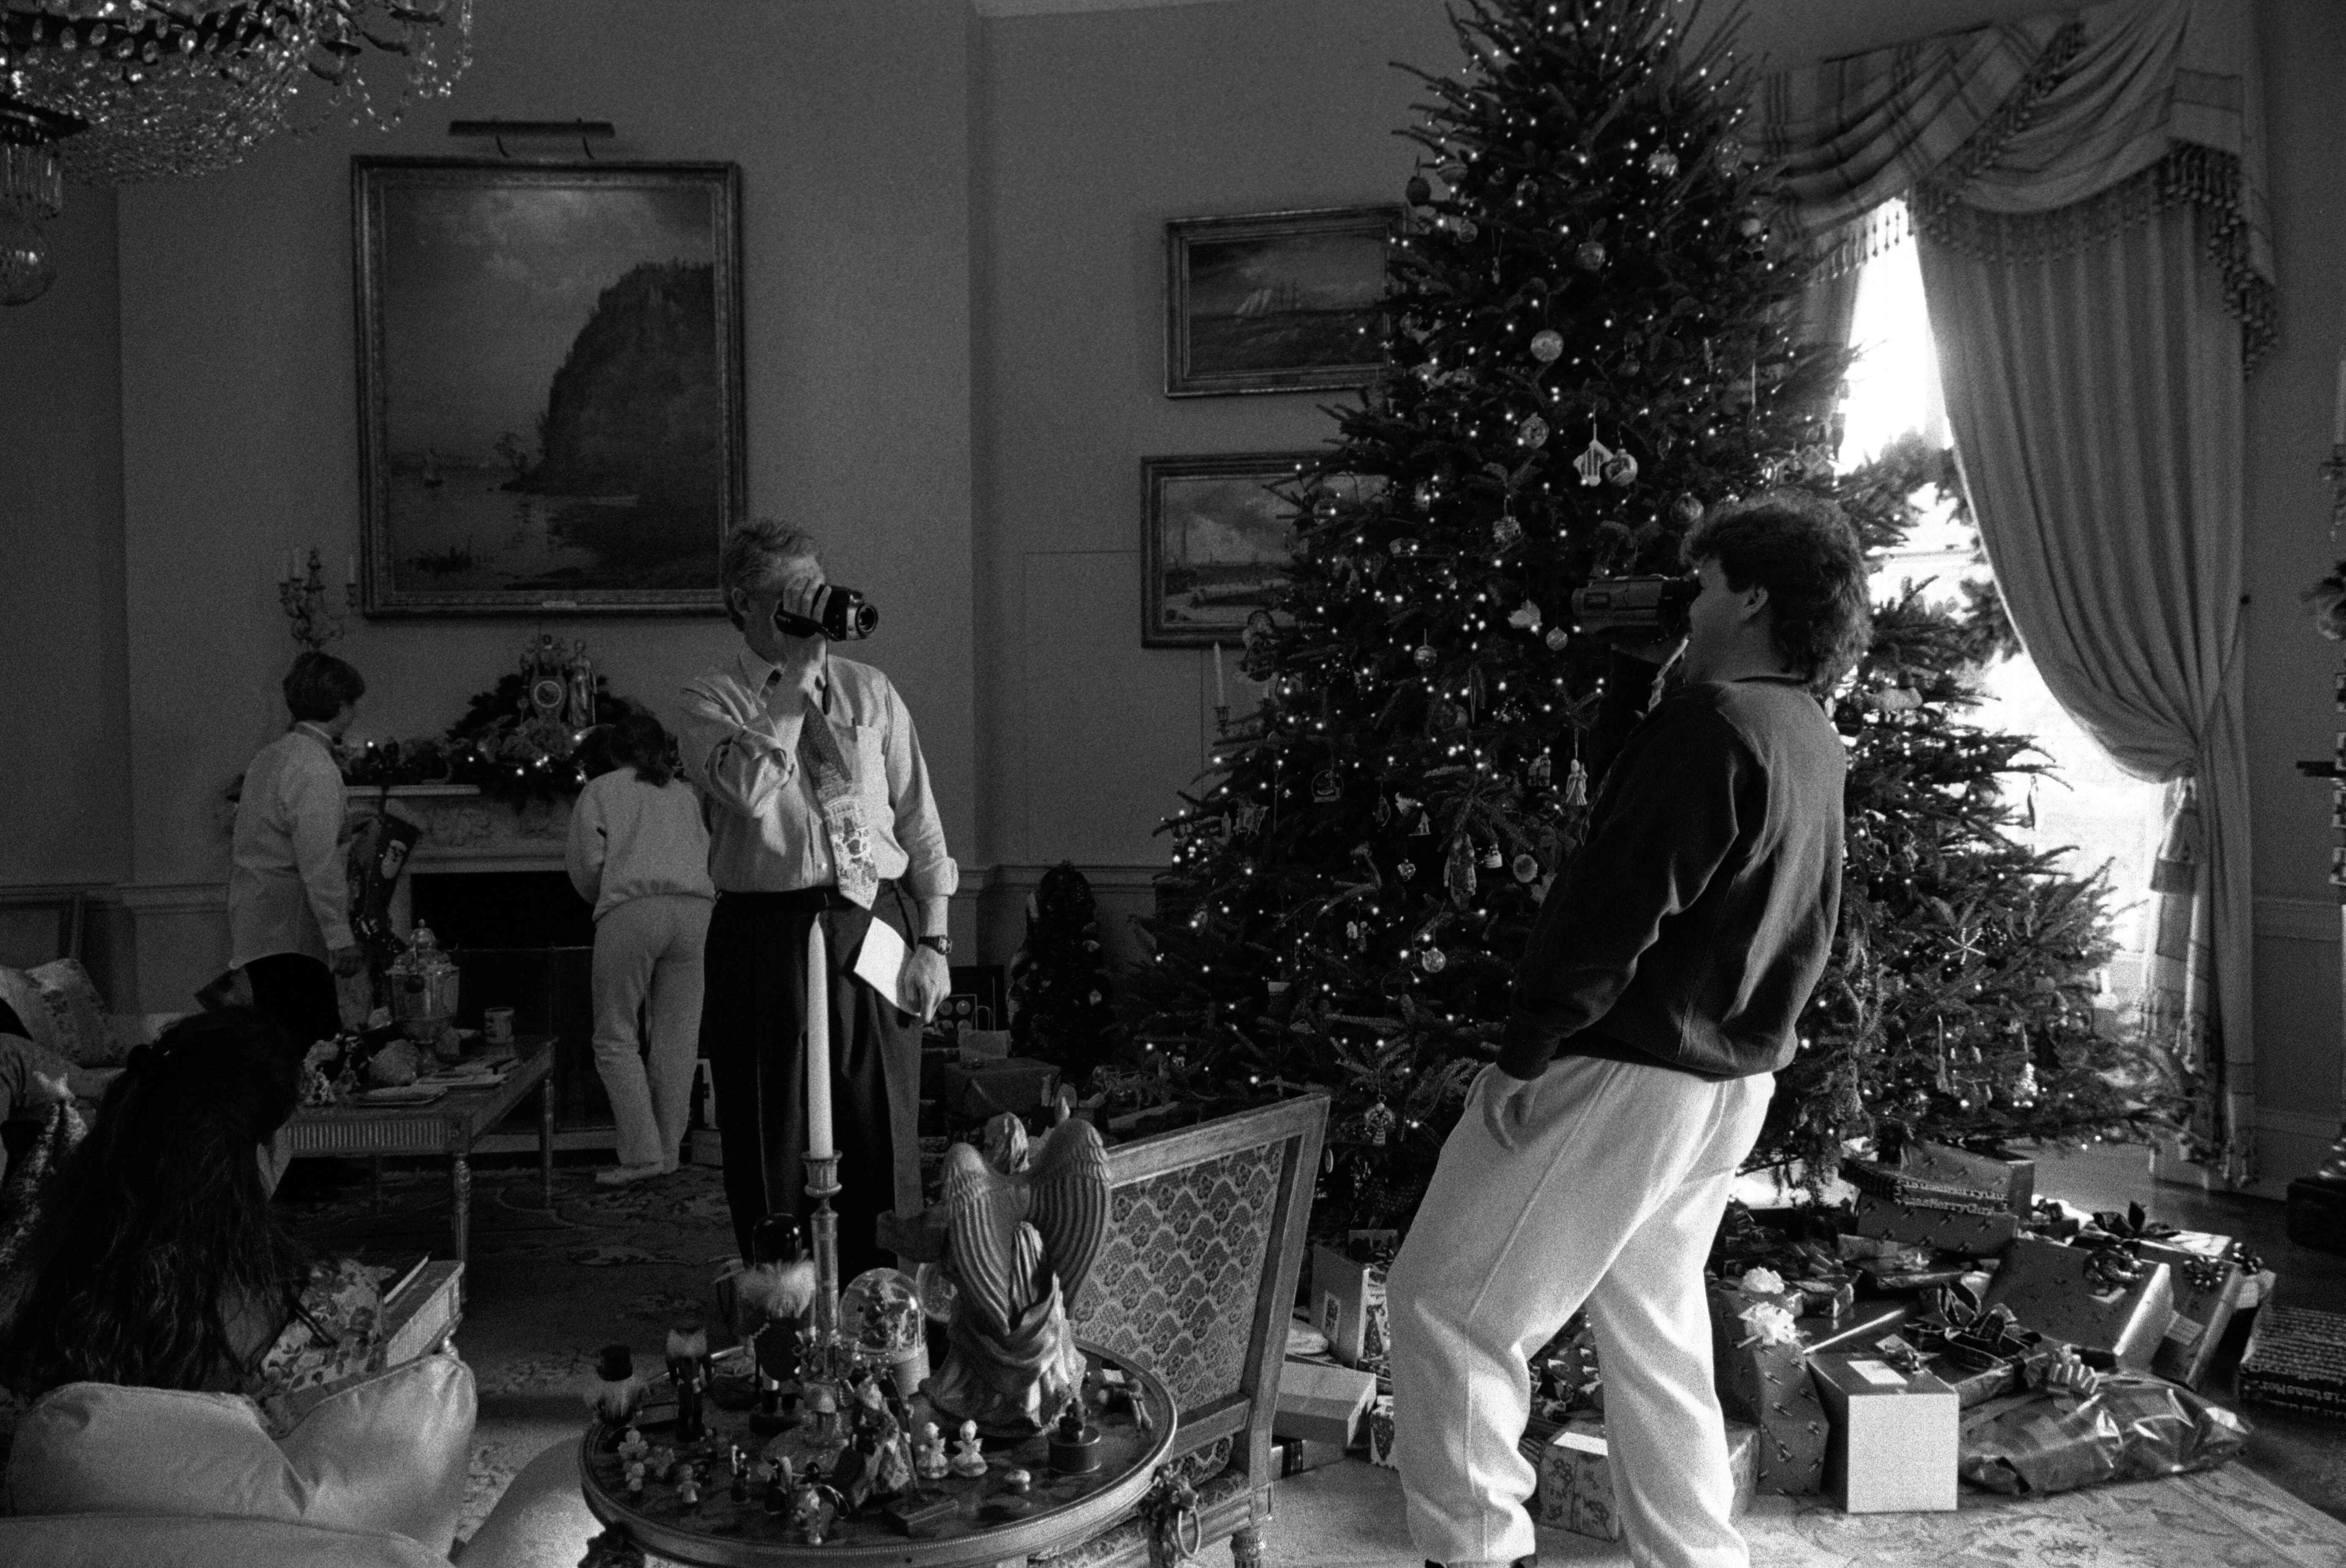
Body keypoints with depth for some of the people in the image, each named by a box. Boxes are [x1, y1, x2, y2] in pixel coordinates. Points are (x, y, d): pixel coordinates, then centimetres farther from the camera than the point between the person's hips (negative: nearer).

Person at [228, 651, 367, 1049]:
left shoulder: (270, 755, 16)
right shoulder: (316, 768, -14)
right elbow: (318, 864, -19)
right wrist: (341, 939, -19)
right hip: (289, 937, -10)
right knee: (309, 1055, -11)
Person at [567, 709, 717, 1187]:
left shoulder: (599, 791, 13)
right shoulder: (686, 793, 24)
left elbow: (587, 866, 3)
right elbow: (710, 857, 13)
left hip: (632, 909, -4)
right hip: (693, 909, 4)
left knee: (617, 1039, 3)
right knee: (677, 1037, 8)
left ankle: (641, 1152, -6)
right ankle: (669, 1151, 12)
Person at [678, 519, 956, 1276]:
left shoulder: (870, 692, 11)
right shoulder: (710, 700, 3)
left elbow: (920, 821, 11)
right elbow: (745, 787, -20)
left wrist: (933, 941, 4)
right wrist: (796, 681, -12)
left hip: (875, 928, 2)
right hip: (767, 936, -2)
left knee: (883, 1140, 6)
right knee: (775, 1143, 4)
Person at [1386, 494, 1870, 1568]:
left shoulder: (1709, 723, -19)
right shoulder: (1813, 744, 11)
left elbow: (1615, 913, -23)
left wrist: (1521, 1055, -17)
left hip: (1623, 1075, -9)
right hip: (1731, 1085, 9)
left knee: (1444, 1305, 0)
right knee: (1655, 1329, 20)